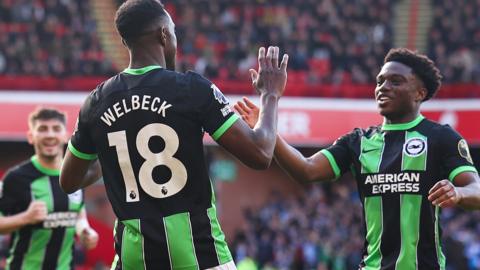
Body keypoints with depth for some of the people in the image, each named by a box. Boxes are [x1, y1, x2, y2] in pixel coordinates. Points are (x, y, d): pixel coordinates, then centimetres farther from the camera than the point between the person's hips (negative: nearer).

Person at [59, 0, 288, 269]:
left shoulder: (97, 102, 5)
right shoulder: (193, 88, -7)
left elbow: (69, 182, 17)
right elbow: (260, 155, -9)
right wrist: (271, 95, 6)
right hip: (196, 247, -4)